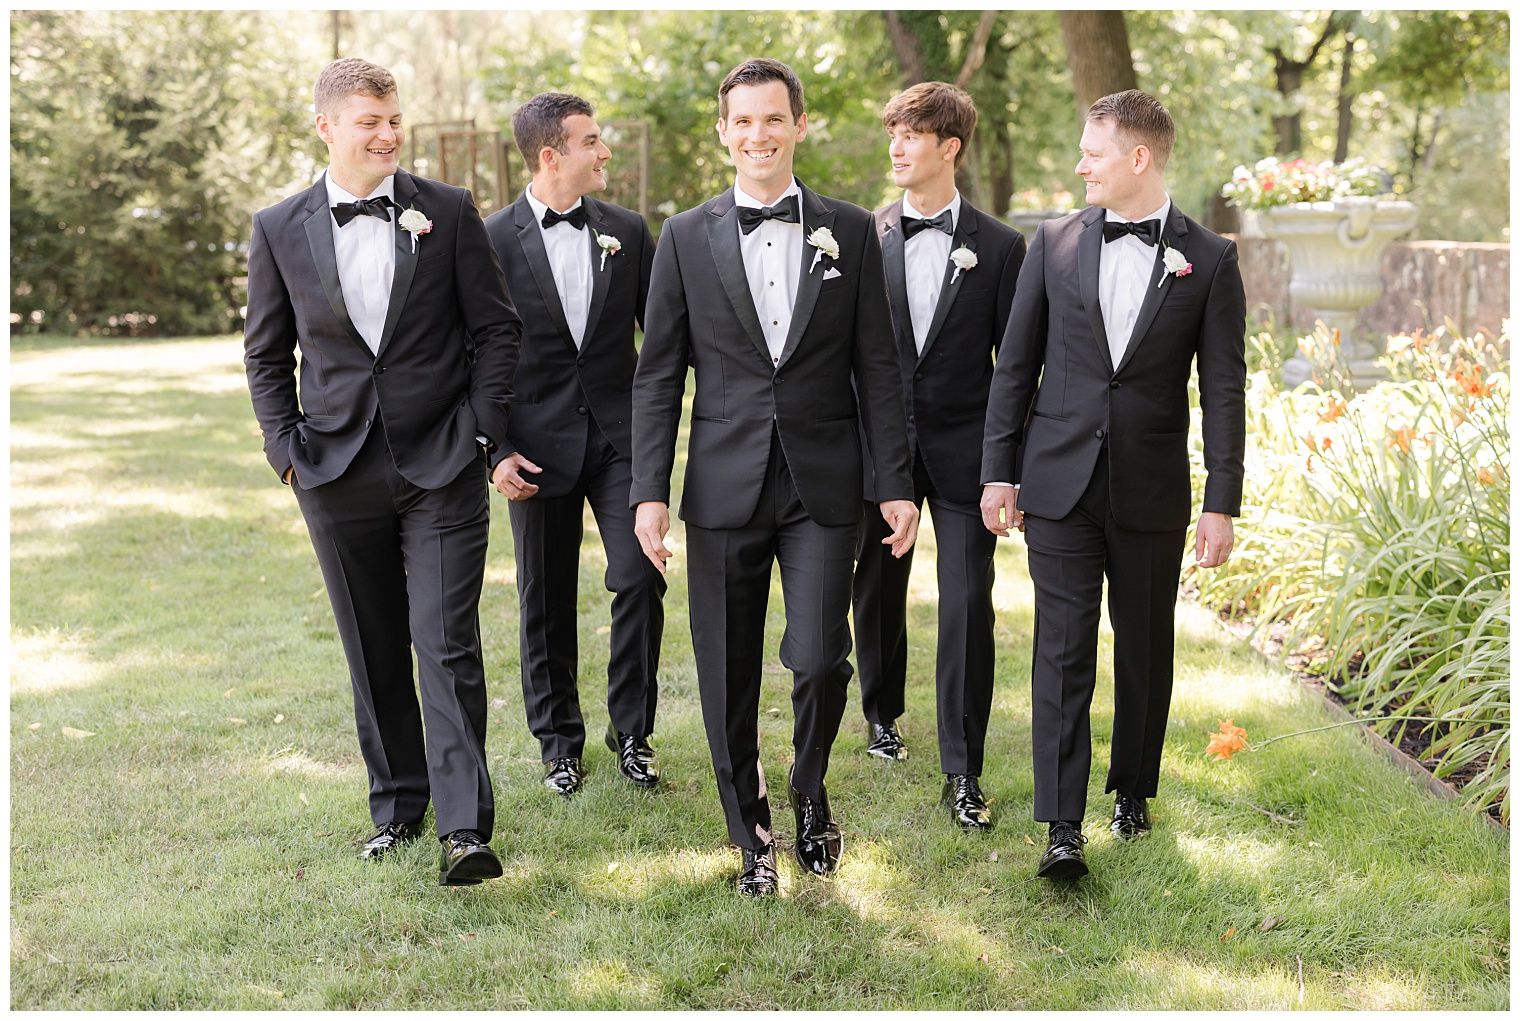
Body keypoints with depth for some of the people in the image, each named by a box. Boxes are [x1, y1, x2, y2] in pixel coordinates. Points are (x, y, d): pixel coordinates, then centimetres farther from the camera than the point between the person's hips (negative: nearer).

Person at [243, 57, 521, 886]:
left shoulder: (449, 212, 0)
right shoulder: (279, 229, 3)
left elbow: (495, 328, 4)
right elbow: (267, 354, 11)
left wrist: (482, 434, -3)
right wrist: (288, 451, 1)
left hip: (441, 469, -2)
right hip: (339, 473, 2)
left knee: (446, 646, -8)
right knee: (374, 654, 11)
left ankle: (465, 829, -8)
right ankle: (397, 805, 26)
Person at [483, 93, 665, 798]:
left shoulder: (628, 231, 6)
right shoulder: (492, 241, -3)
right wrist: (495, 450, -7)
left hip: (620, 435, 2)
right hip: (540, 443, -1)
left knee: (640, 578, -8)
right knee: (546, 602, 7)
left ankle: (631, 732, 9)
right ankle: (559, 741, 24)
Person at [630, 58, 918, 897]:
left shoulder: (849, 231, 5)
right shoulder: (686, 238, 4)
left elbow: (877, 368, 5)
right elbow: (658, 375, 4)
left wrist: (897, 483, 1)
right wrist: (650, 491, -3)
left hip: (822, 487, 0)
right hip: (724, 487, 1)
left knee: (819, 661, -8)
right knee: (728, 677, 6)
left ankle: (810, 791, 24)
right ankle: (751, 836, 25)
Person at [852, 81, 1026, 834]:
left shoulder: (1000, 247, -1)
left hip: (963, 451, -2)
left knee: (968, 609, -5)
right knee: (878, 593, 15)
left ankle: (963, 772, 3)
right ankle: (883, 714, 39)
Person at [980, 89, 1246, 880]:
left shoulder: (1209, 260, -1)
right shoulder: (1053, 243, 3)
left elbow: (1222, 390, -2)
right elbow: (1015, 365, 7)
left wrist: (1222, 503, -6)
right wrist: (998, 473, 3)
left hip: (1151, 489, 0)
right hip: (1060, 484, 0)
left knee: (1144, 649, 12)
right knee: (1063, 651, -4)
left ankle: (1132, 789, 32)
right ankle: (1063, 828, -3)